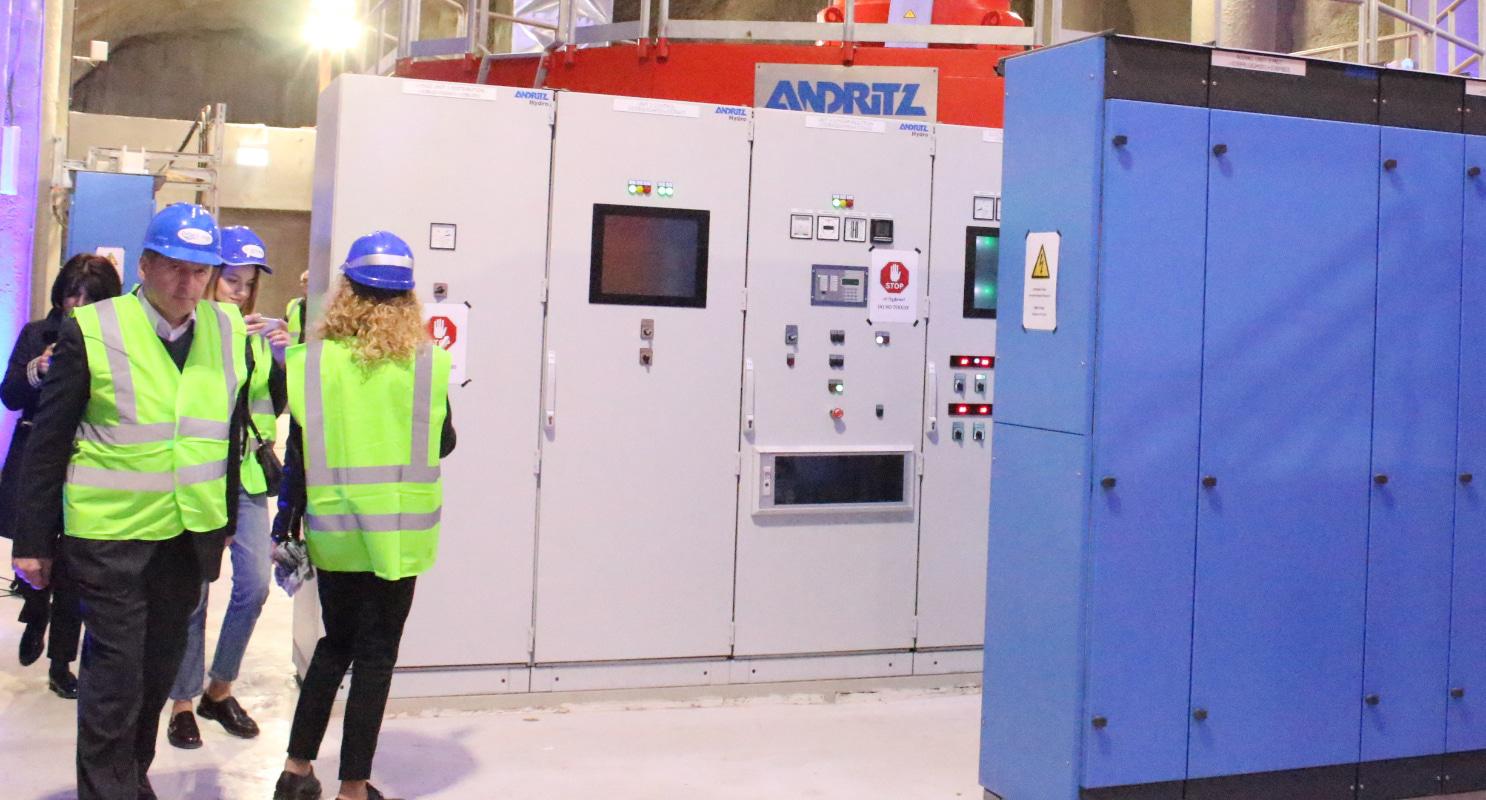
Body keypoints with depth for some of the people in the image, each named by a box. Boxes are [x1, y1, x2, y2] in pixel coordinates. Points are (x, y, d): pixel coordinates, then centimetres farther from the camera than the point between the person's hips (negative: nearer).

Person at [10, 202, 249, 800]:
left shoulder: (228, 331, 3)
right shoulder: (91, 330, -8)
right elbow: (48, 442, -5)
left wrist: (227, 519, 12)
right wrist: (33, 539, -5)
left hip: (191, 534, 4)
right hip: (110, 532, -4)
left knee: (160, 667, 16)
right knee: (115, 673, 0)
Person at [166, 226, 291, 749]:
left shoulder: (262, 333, 9)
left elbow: (281, 403, 10)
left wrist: (285, 357, -6)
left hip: (248, 473, 5)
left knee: (255, 583, 2)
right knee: (193, 589, 0)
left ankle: (220, 689, 22)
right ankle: (183, 701, 15)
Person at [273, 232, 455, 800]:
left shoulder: (311, 361, -5)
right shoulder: (427, 362, -6)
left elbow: (298, 451, -2)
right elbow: (444, 443, 6)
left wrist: (286, 523, 7)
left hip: (333, 531, 2)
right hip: (398, 533, -2)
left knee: (336, 642, 20)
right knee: (376, 653, 7)